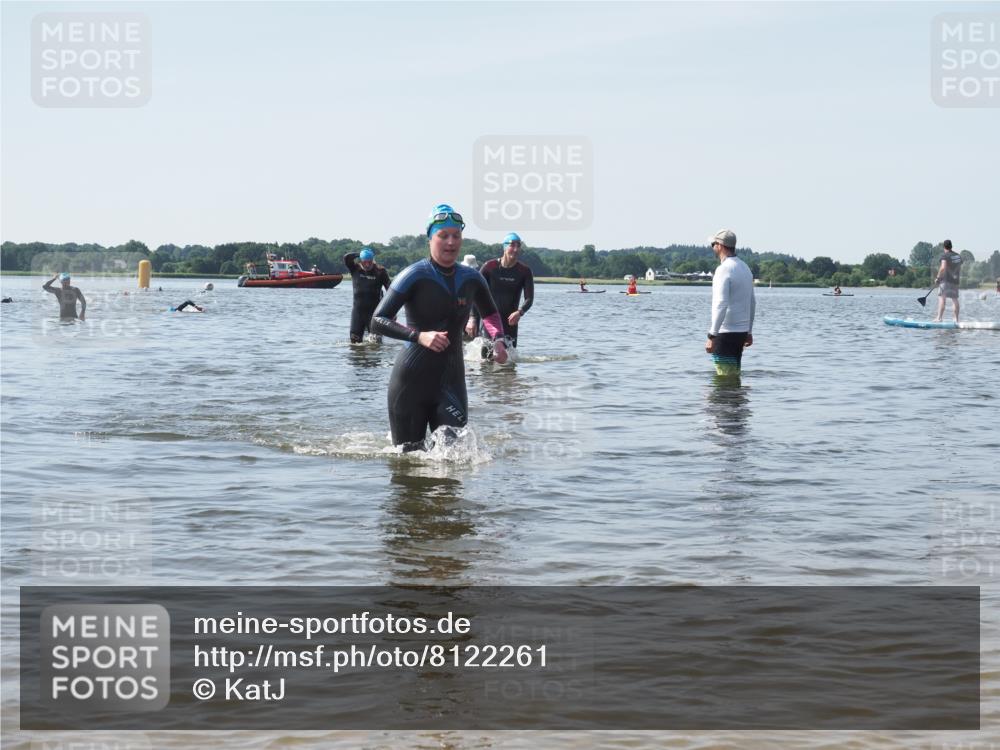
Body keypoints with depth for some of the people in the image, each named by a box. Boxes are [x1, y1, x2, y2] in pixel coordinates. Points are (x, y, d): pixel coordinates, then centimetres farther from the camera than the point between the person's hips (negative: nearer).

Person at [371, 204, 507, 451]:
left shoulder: (471, 278, 5)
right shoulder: (415, 276, -10)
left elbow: (490, 313, 25)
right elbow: (377, 321, -15)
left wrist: (498, 339, 4)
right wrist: (419, 336, -28)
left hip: (452, 378, 4)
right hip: (412, 379, -4)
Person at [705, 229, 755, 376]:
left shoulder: (724, 269, -15)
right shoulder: (745, 268, 14)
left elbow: (721, 305, -23)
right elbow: (752, 302, 20)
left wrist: (712, 336, -23)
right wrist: (749, 331, 26)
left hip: (726, 333, -9)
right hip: (741, 331, 9)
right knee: (734, 375, 14)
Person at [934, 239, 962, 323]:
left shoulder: (944, 255, -9)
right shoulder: (958, 256, 14)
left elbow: (943, 267, -20)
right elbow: (960, 269, 21)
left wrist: (938, 277, -14)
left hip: (946, 280, -7)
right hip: (955, 280, 7)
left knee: (941, 298, -9)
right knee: (955, 299, 11)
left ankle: (939, 318, -16)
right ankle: (956, 319, 13)